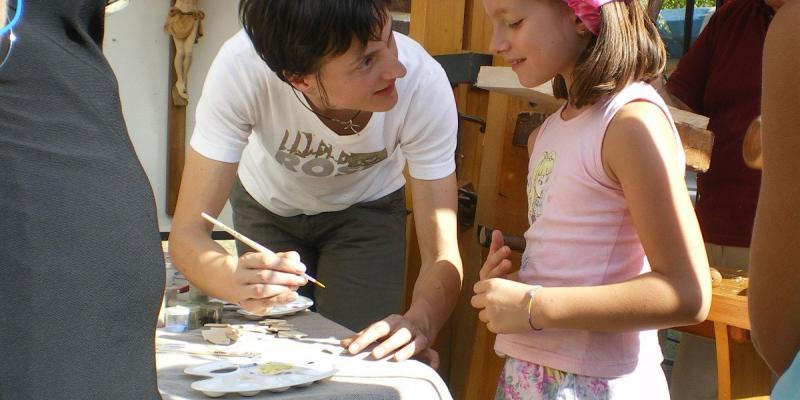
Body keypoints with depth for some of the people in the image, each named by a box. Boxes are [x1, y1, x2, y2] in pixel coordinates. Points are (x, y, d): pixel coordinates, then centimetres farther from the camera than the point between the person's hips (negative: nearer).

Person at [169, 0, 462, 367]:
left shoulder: (423, 83, -36)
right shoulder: (240, 68, -38)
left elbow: (442, 254, -34)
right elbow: (187, 233, -36)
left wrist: (420, 322, -55)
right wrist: (238, 281, -58)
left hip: (365, 208, 0)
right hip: (267, 202, 0)